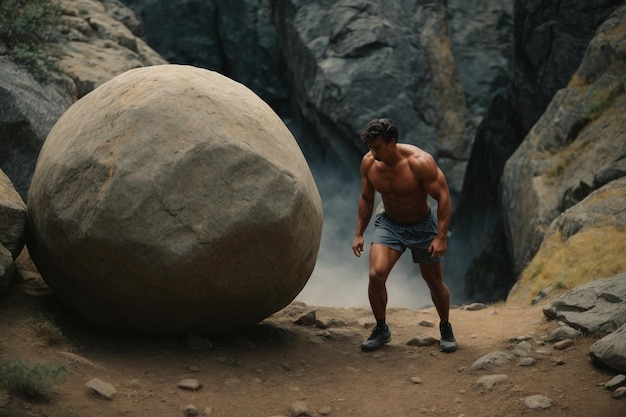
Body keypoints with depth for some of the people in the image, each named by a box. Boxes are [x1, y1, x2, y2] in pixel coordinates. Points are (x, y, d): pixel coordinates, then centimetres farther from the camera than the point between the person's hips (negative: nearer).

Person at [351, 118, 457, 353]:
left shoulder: (419, 162, -28)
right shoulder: (368, 163, -14)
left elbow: (443, 197, -23)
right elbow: (366, 199, 3)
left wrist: (441, 237, -26)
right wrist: (359, 234, 3)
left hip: (422, 226, -2)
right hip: (389, 225, 3)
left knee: (435, 282, 10)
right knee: (376, 275, -18)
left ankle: (446, 329, 34)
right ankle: (381, 330, 2)